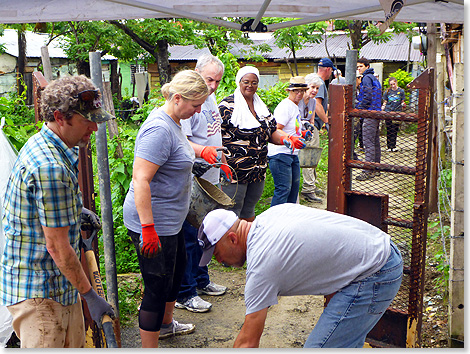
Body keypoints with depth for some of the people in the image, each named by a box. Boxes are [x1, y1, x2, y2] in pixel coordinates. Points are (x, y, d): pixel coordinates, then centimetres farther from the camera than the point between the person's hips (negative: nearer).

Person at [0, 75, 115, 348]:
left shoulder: (41, 144, 6)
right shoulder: (50, 168, -28)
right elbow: (57, 246, -25)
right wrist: (91, 295, -17)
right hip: (38, 292, -10)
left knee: (74, 345, 20)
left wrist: (75, 209, 28)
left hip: (59, 283, 10)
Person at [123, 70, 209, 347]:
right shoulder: (160, 129, -25)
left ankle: (166, 324, 48)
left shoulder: (173, 122, 8)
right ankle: (150, 347, 14)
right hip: (154, 222, -11)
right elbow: (141, 180, -30)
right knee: (158, 286, -1)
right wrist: (148, 229, -32)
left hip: (170, 220, 11)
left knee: (178, 266, 26)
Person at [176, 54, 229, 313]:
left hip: (210, 180, 10)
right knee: (189, 237, -3)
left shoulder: (211, 99, 14)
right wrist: (203, 151, -42)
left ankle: (201, 281, 33)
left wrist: (222, 162, 28)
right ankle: (184, 294, 7)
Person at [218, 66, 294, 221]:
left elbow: (272, 131, 16)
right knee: (232, 211, -4)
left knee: (249, 210, 17)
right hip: (234, 171, -7)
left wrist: (285, 138, -6)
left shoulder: (261, 106, 14)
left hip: (258, 172, 7)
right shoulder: (228, 105, -7)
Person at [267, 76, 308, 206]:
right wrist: (292, 139, -32)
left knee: (294, 186, 15)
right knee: (283, 188, -13)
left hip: (293, 153, 11)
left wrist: (302, 133, 16)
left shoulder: (295, 107, 19)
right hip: (280, 153, -10)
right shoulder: (285, 106, -13)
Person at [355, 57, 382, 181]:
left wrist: (358, 107, -9)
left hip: (370, 114, -10)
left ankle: (369, 171, -13)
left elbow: (367, 96, -18)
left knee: (368, 142, -11)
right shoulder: (374, 78, 21)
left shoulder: (367, 78, -9)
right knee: (375, 141, 13)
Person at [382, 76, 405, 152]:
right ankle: (389, 146, 9)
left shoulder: (401, 91, 3)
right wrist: (382, 109, -3)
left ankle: (393, 146, 6)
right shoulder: (387, 91, 6)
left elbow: (402, 102, 9)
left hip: (397, 112, -1)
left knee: (395, 130, -1)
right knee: (389, 131, 3)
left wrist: (403, 104, -12)